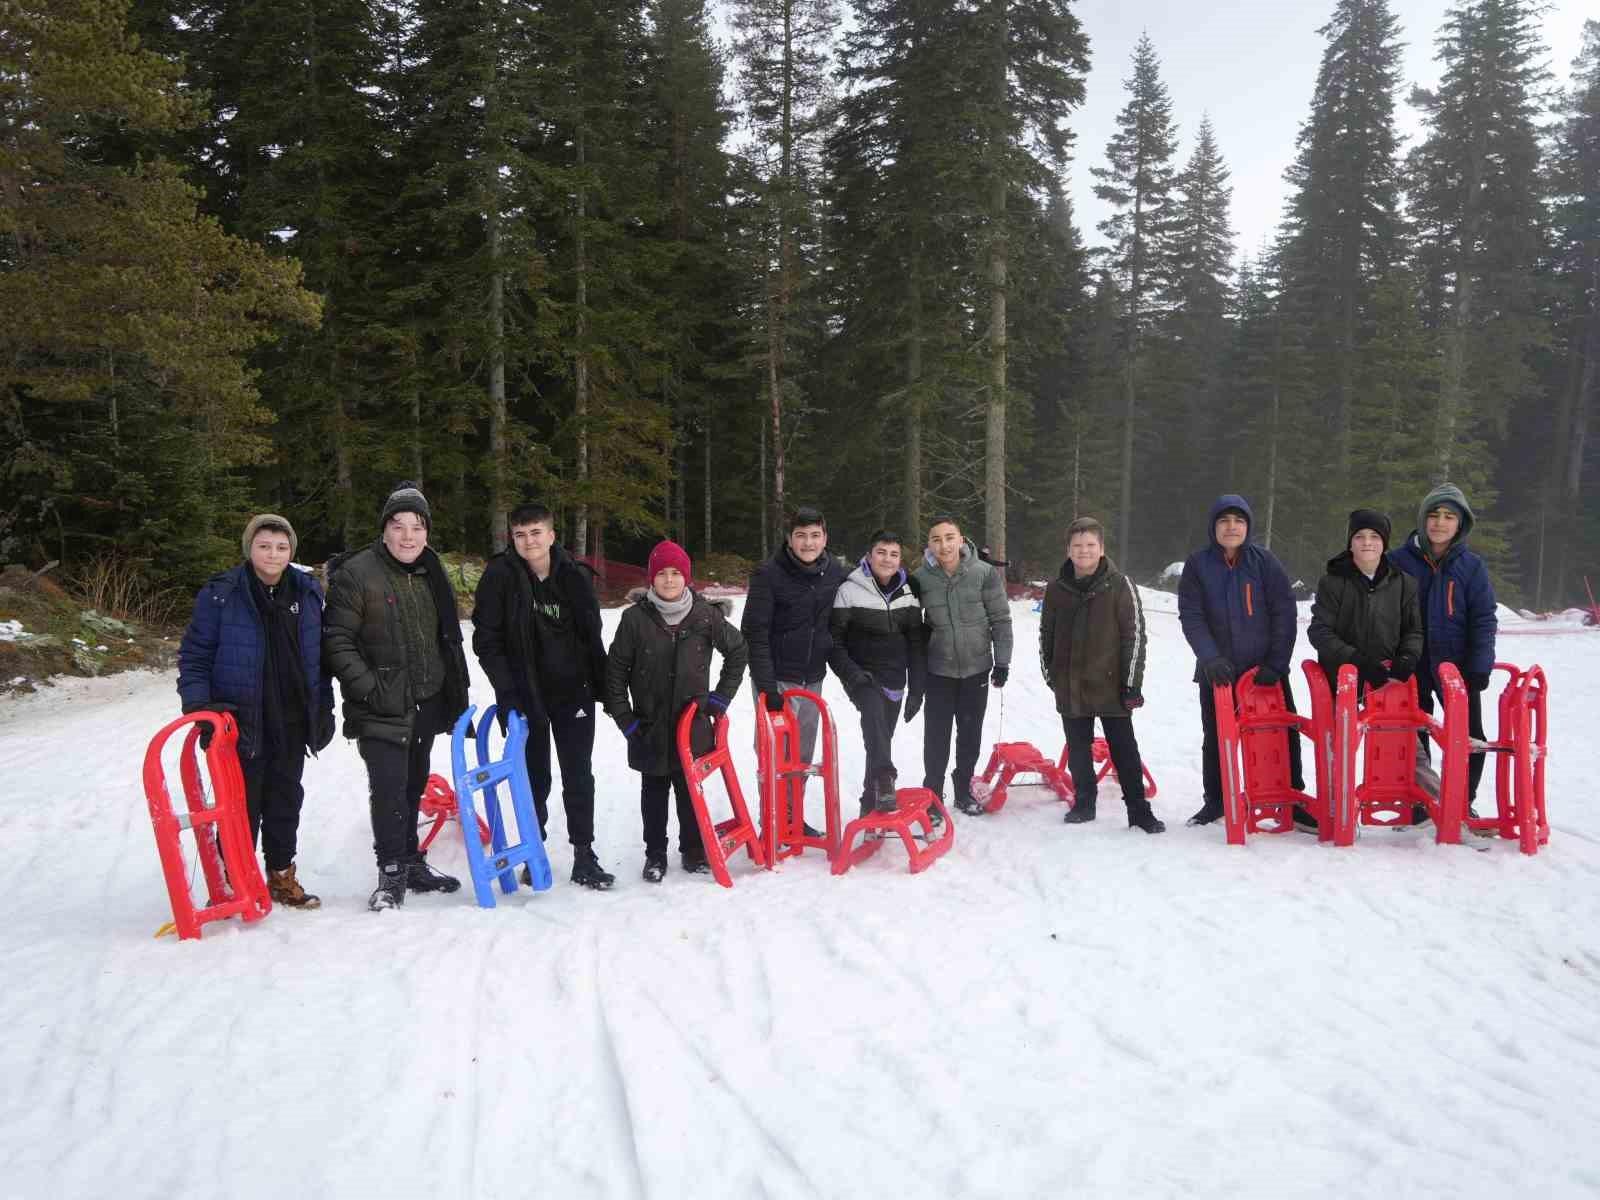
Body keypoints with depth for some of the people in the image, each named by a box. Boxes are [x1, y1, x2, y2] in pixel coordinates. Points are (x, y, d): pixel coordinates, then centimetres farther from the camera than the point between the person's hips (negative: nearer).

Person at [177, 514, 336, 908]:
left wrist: (324, 708, 12)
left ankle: (282, 876, 26)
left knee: (286, 801, 13)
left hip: (292, 722, 4)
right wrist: (197, 704, -14)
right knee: (242, 804, 2)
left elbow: (318, 655, 13)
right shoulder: (221, 594, -7)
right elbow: (194, 653, -4)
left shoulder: (307, 592, 7)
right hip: (241, 721, -4)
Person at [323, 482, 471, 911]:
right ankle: (392, 874, 2)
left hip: (427, 703, 6)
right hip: (382, 708, -6)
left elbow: (449, 639, 20)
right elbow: (337, 641, -11)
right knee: (389, 786, -11)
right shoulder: (356, 574, -10)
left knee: (413, 785, 16)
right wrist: (368, 688, -19)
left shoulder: (432, 575, 11)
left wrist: (457, 695, 17)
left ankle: (410, 862, 29)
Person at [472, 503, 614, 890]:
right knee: (534, 778, 7)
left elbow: (592, 635, 8)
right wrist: (507, 691, -14)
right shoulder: (500, 575, -9)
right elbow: (486, 640, -7)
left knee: (579, 777, 4)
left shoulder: (575, 575, -2)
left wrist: (604, 686, 8)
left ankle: (584, 857, 12)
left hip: (573, 691, 2)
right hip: (526, 694, -2)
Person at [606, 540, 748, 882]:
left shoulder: (706, 615, -5)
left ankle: (693, 850, 25)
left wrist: (722, 695, 5)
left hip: (692, 722, 0)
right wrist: (623, 716, -3)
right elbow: (615, 668, -1)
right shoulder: (635, 617, -8)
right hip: (649, 724, 0)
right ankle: (655, 854, 24)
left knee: (690, 789, 8)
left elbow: (738, 651, 9)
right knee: (653, 790, 10)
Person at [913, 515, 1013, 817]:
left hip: (977, 667, 0)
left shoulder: (984, 573, -11)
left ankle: (963, 790, 28)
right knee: (937, 735, 0)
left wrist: (1002, 661, -5)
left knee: (970, 733, 11)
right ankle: (932, 795, 14)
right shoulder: (921, 578, -9)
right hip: (939, 670, 0)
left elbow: (1001, 620, -3)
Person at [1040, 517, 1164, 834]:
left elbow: (1135, 635, -6)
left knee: (1124, 749, 3)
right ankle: (1084, 803, 26)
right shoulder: (1057, 588, 3)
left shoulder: (1120, 585, -6)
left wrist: (1132, 684, -9)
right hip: (1070, 688, 3)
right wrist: (1050, 674, 13)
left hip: (1111, 685, -3)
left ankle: (1138, 809, 11)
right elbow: (1046, 634, 14)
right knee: (1078, 749, 13)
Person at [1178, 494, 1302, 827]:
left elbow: (1284, 613, -5)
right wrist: (1211, 658, -21)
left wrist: (1276, 662, -13)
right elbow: (1191, 617, -8)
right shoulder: (1198, 565, -2)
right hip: (1217, 671, 1)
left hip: (1267, 669, 0)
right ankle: (1216, 800, 27)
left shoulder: (1264, 561, -3)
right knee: (1216, 736, 12)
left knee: (1283, 733, 6)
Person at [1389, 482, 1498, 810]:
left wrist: (1479, 668, -8)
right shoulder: (1399, 561, -4)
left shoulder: (1472, 566, -2)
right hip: (1410, 668, 0)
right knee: (1412, 738, 10)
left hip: (1457, 665, 0)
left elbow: (1484, 620, -1)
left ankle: (1463, 803, 26)